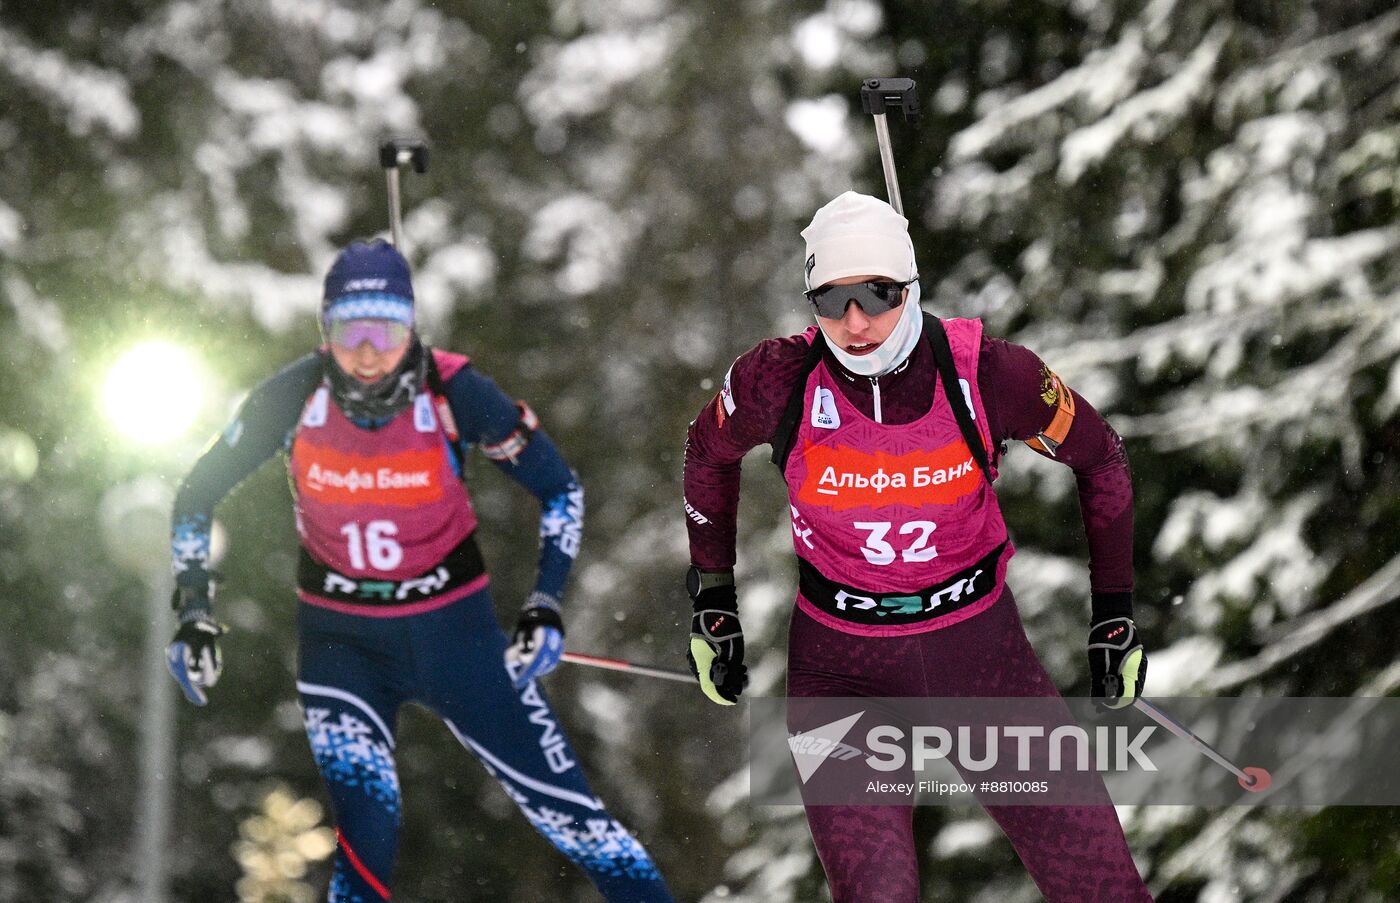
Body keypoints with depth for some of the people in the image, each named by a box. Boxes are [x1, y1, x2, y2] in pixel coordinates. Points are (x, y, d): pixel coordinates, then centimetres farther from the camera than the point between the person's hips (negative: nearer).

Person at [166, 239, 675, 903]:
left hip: (452, 625, 0)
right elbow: (198, 493, 0)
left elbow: (559, 488, -4)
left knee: (562, 806, 1)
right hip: (340, 641, 0)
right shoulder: (293, 399, -16)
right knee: (367, 834, -18)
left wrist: (545, 606, -12)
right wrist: (193, 613, -6)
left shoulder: (454, 393, -18)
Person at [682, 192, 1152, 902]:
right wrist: (711, 600, 10)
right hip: (840, 665, -1)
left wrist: (1114, 617, 4)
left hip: (980, 648, 1)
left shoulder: (988, 375, -17)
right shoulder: (780, 381, -16)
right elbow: (708, 452, 7)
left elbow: (1099, 456, 2)